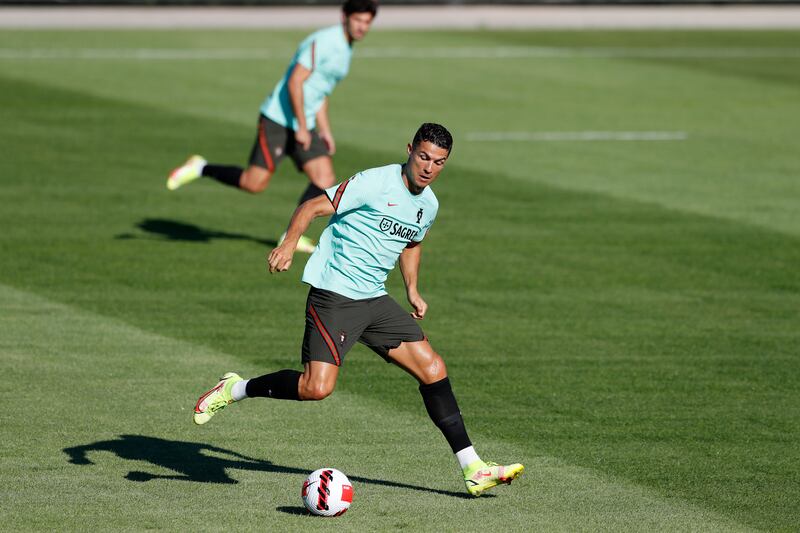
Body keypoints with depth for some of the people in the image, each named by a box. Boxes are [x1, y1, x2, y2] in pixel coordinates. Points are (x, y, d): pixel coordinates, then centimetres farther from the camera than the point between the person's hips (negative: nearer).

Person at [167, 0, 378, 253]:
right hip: (278, 119, -9)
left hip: (303, 126, 9)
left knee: (325, 180, -6)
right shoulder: (323, 42, -16)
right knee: (254, 183, -11)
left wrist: (325, 131, 22)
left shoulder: (345, 49, 15)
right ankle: (200, 168, 9)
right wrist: (302, 127, -20)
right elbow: (295, 82, -21)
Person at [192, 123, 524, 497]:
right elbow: (313, 207, -14)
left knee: (433, 369, 0)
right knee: (316, 388, -20)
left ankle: (473, 470, 5)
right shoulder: (376, 183, -13)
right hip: (333, 294, -8)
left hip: (374, 299, 8)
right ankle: (234, 390, 4)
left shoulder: (429, 205, 11)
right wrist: (289, 243, -30)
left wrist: (412, 290, 23)